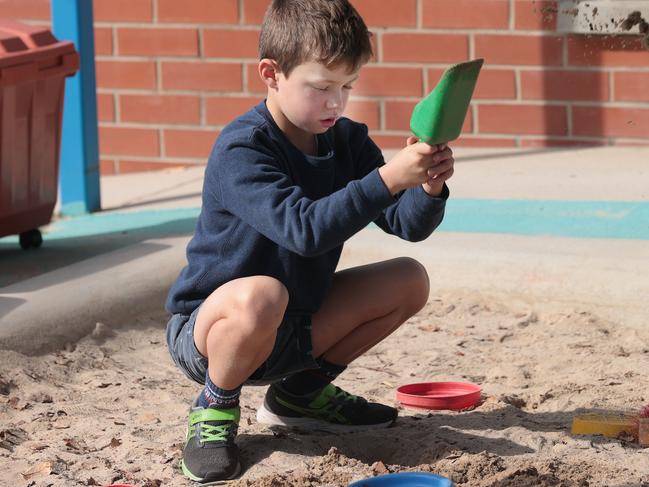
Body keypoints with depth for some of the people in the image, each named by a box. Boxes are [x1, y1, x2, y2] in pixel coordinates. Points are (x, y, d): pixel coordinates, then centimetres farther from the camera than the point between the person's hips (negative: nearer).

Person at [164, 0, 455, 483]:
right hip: (208, 329, -7)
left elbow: (408, 224, -5)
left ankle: (302, 392, 12)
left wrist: (429, 188, -27)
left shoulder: (347, 141, -1)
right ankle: (215, 408, -11)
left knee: (410, 280, -1)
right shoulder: (240, 150, -23)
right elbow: (304, 229, -37)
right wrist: (388, 178, -44)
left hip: (291, 331, 7)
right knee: (261, 294, -41)